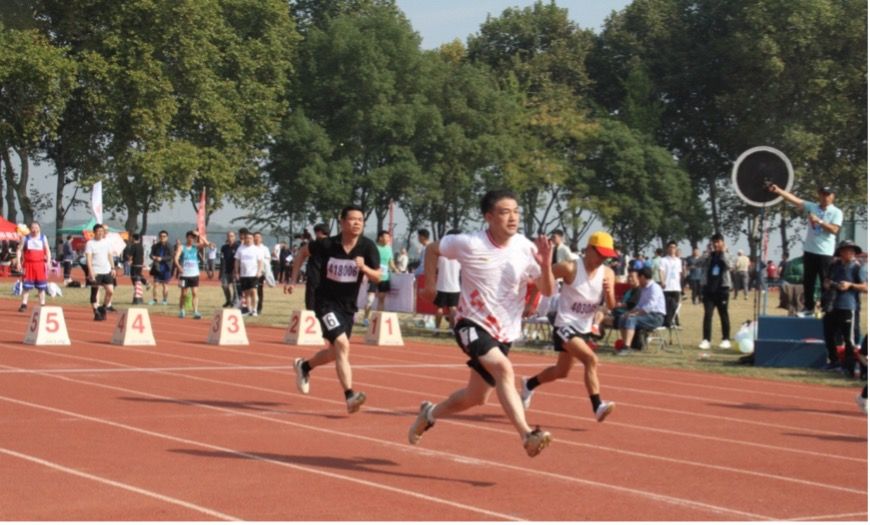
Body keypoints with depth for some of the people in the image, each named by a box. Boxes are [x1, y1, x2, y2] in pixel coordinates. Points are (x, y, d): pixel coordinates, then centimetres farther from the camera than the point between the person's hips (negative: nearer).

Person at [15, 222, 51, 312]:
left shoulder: (43, 238, 7)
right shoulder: (25, 238, 6)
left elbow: (48, 251, 7)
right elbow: (19, 250, 6)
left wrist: (48, 262, -6)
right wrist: (18, 261, -6)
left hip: (40, 264, 0)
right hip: (28, 264, 0)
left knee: (41, 286, 1)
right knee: (26, 286, -1)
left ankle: (42, 304, 6)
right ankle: (24, 304, 5)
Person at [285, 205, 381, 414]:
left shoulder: (367, 247, -10)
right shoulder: (327, 245, -14)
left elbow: (377, 277, -10)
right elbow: (304, 251, 4)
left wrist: (364, 268, -30)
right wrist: (293, 278, 1)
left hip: (348, 305, 5)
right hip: (326, 302, -5)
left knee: (336, 352, 19)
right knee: (342, 345, -23)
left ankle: (304, 366, 48)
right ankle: (350, 396, -26)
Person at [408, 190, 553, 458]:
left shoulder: (526, 249, -8)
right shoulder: (469, 244, -14)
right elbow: (432, 249, 4)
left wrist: (546, 266, -26)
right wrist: (430, 284, 1)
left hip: (504, 332, 5)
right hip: (472, 324, -5)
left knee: (475, 397, 15)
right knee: (503, 368, -32)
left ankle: (430, 413, 43)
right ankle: (527, 435, -37)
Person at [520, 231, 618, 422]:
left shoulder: (608, 274, -1)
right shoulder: (570, 268, -16)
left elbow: (611, 305, -3)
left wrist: (609, 292, -25)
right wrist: (545, 263, -30)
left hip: (584, 329, 7)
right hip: (565, 326, -7)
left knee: (561, 372, 20)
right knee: (591, 360, -27)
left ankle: (529, 384, 46)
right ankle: (597, 407, -28)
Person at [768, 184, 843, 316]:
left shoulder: (836, 212, -2)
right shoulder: (811, 207, 6)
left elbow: (834, 230, -14)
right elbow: (795, 199, -6)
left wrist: (819, 221, -22)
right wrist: (778, 191, -18)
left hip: (826, 253, -4)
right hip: (810, 250, 4)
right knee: (808, 281, 9)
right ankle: (809, 307, 18)